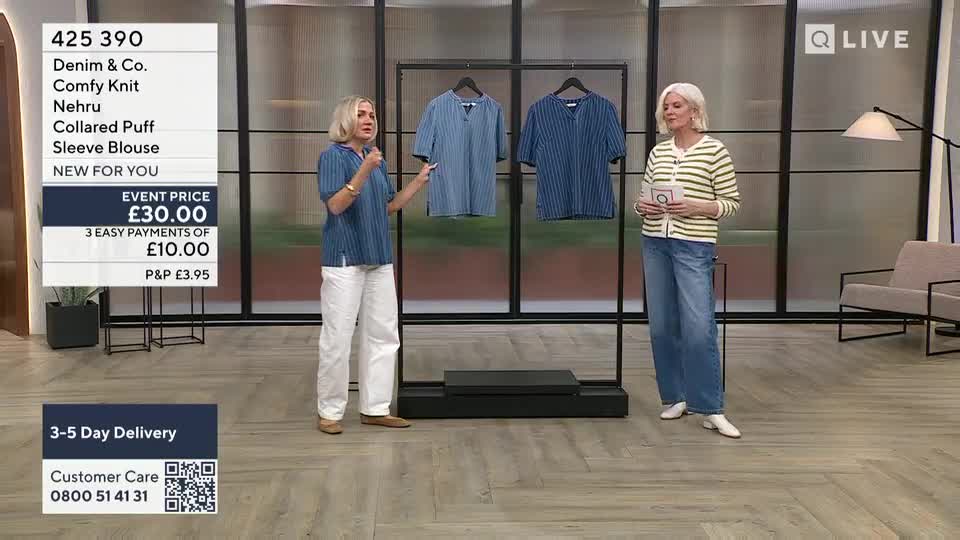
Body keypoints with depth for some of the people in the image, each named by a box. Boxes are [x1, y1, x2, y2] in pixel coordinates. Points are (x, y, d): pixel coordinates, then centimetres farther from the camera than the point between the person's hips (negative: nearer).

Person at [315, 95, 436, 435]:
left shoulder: (377, 159, 13)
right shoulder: (333, 156, -8)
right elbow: (335, 205, -20)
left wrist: (420, 181, 10)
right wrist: (364, 171, -29)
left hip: (379, 258, 7)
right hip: (345, 258, -7)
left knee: (383, 335, 8)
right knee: (337, 337, -3)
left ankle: (375, 408, 16)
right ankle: (329, 411, 9)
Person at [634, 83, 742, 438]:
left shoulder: (715, 150, -4)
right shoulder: (657, 152, 10)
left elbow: (732, 203, -3)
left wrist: (695, 206, -17)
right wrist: (642, 206, -5)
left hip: (695, 247, -5)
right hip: (655, 244, 5)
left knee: (699, 329, -10)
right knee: (662, 326, 8)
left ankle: (711, 410, -3)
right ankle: (675, 398, 21)